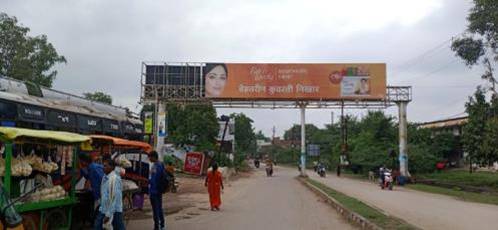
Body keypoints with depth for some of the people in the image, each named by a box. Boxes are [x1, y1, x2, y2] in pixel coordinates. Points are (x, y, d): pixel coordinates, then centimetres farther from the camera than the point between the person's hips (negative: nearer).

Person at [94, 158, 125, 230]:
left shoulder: (115, 178, -18)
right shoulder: (105, 177, 8)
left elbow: (115, 198, -21)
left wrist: (108, 214, -21)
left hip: (114, 211, -8)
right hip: (103, 210, 8)